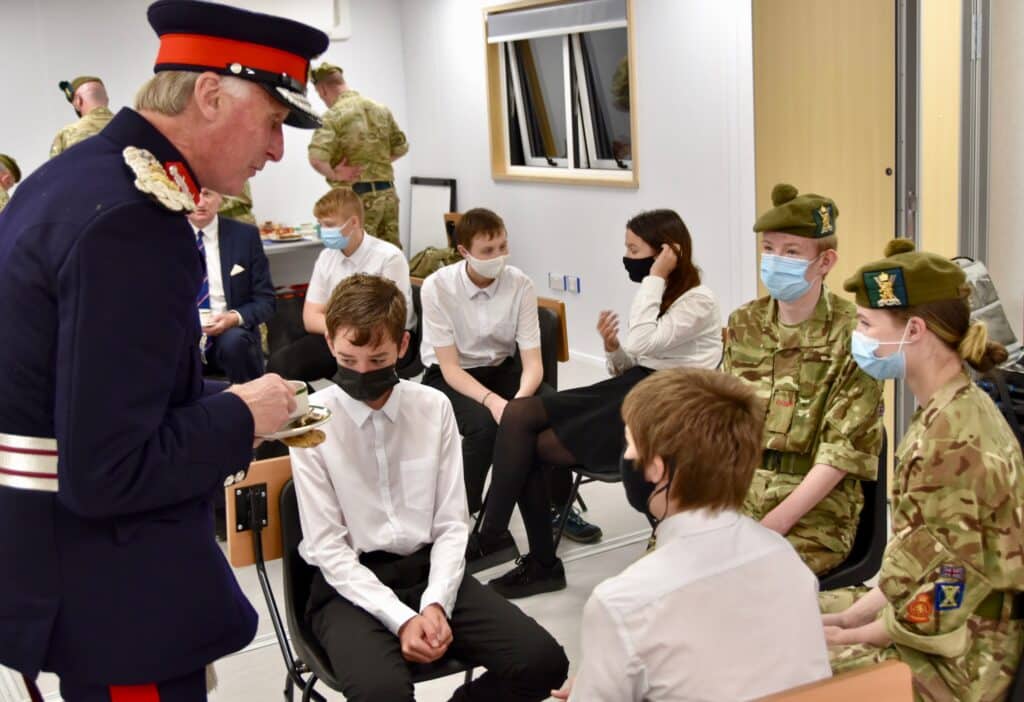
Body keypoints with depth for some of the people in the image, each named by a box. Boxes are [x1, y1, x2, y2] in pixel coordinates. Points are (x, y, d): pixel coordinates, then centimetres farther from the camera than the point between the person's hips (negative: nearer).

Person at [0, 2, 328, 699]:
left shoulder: (73, 177, 7)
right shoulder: (132, 222, -25)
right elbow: (107, 474, -28)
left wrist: (218, 404, 11)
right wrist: (241, 415, -14)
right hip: (107, 583, -10)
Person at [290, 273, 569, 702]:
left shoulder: (434, 407, 2)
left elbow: (452, 523, 4)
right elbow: (327, 547, -9)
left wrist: (436, 603, -13)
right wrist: (401, 618, -18)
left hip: (429, 569, 4)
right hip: (350, 585, -4)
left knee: (542, 661, -14)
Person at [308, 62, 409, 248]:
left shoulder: (334, 115, -11)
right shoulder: (381, 109, 9)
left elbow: (316, 158, -24)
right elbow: (401, 147, 16)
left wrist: (333, 175, -8)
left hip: (356, 197, -6)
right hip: (387, 193, 6)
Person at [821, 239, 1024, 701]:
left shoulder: (951, 439, -26)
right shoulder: (956, 411, 4)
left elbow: (935, 614, -23)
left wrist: (849, 637, -10)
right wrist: (849, 616, 4)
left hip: (954, 660, -9)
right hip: (957, 632, 9)